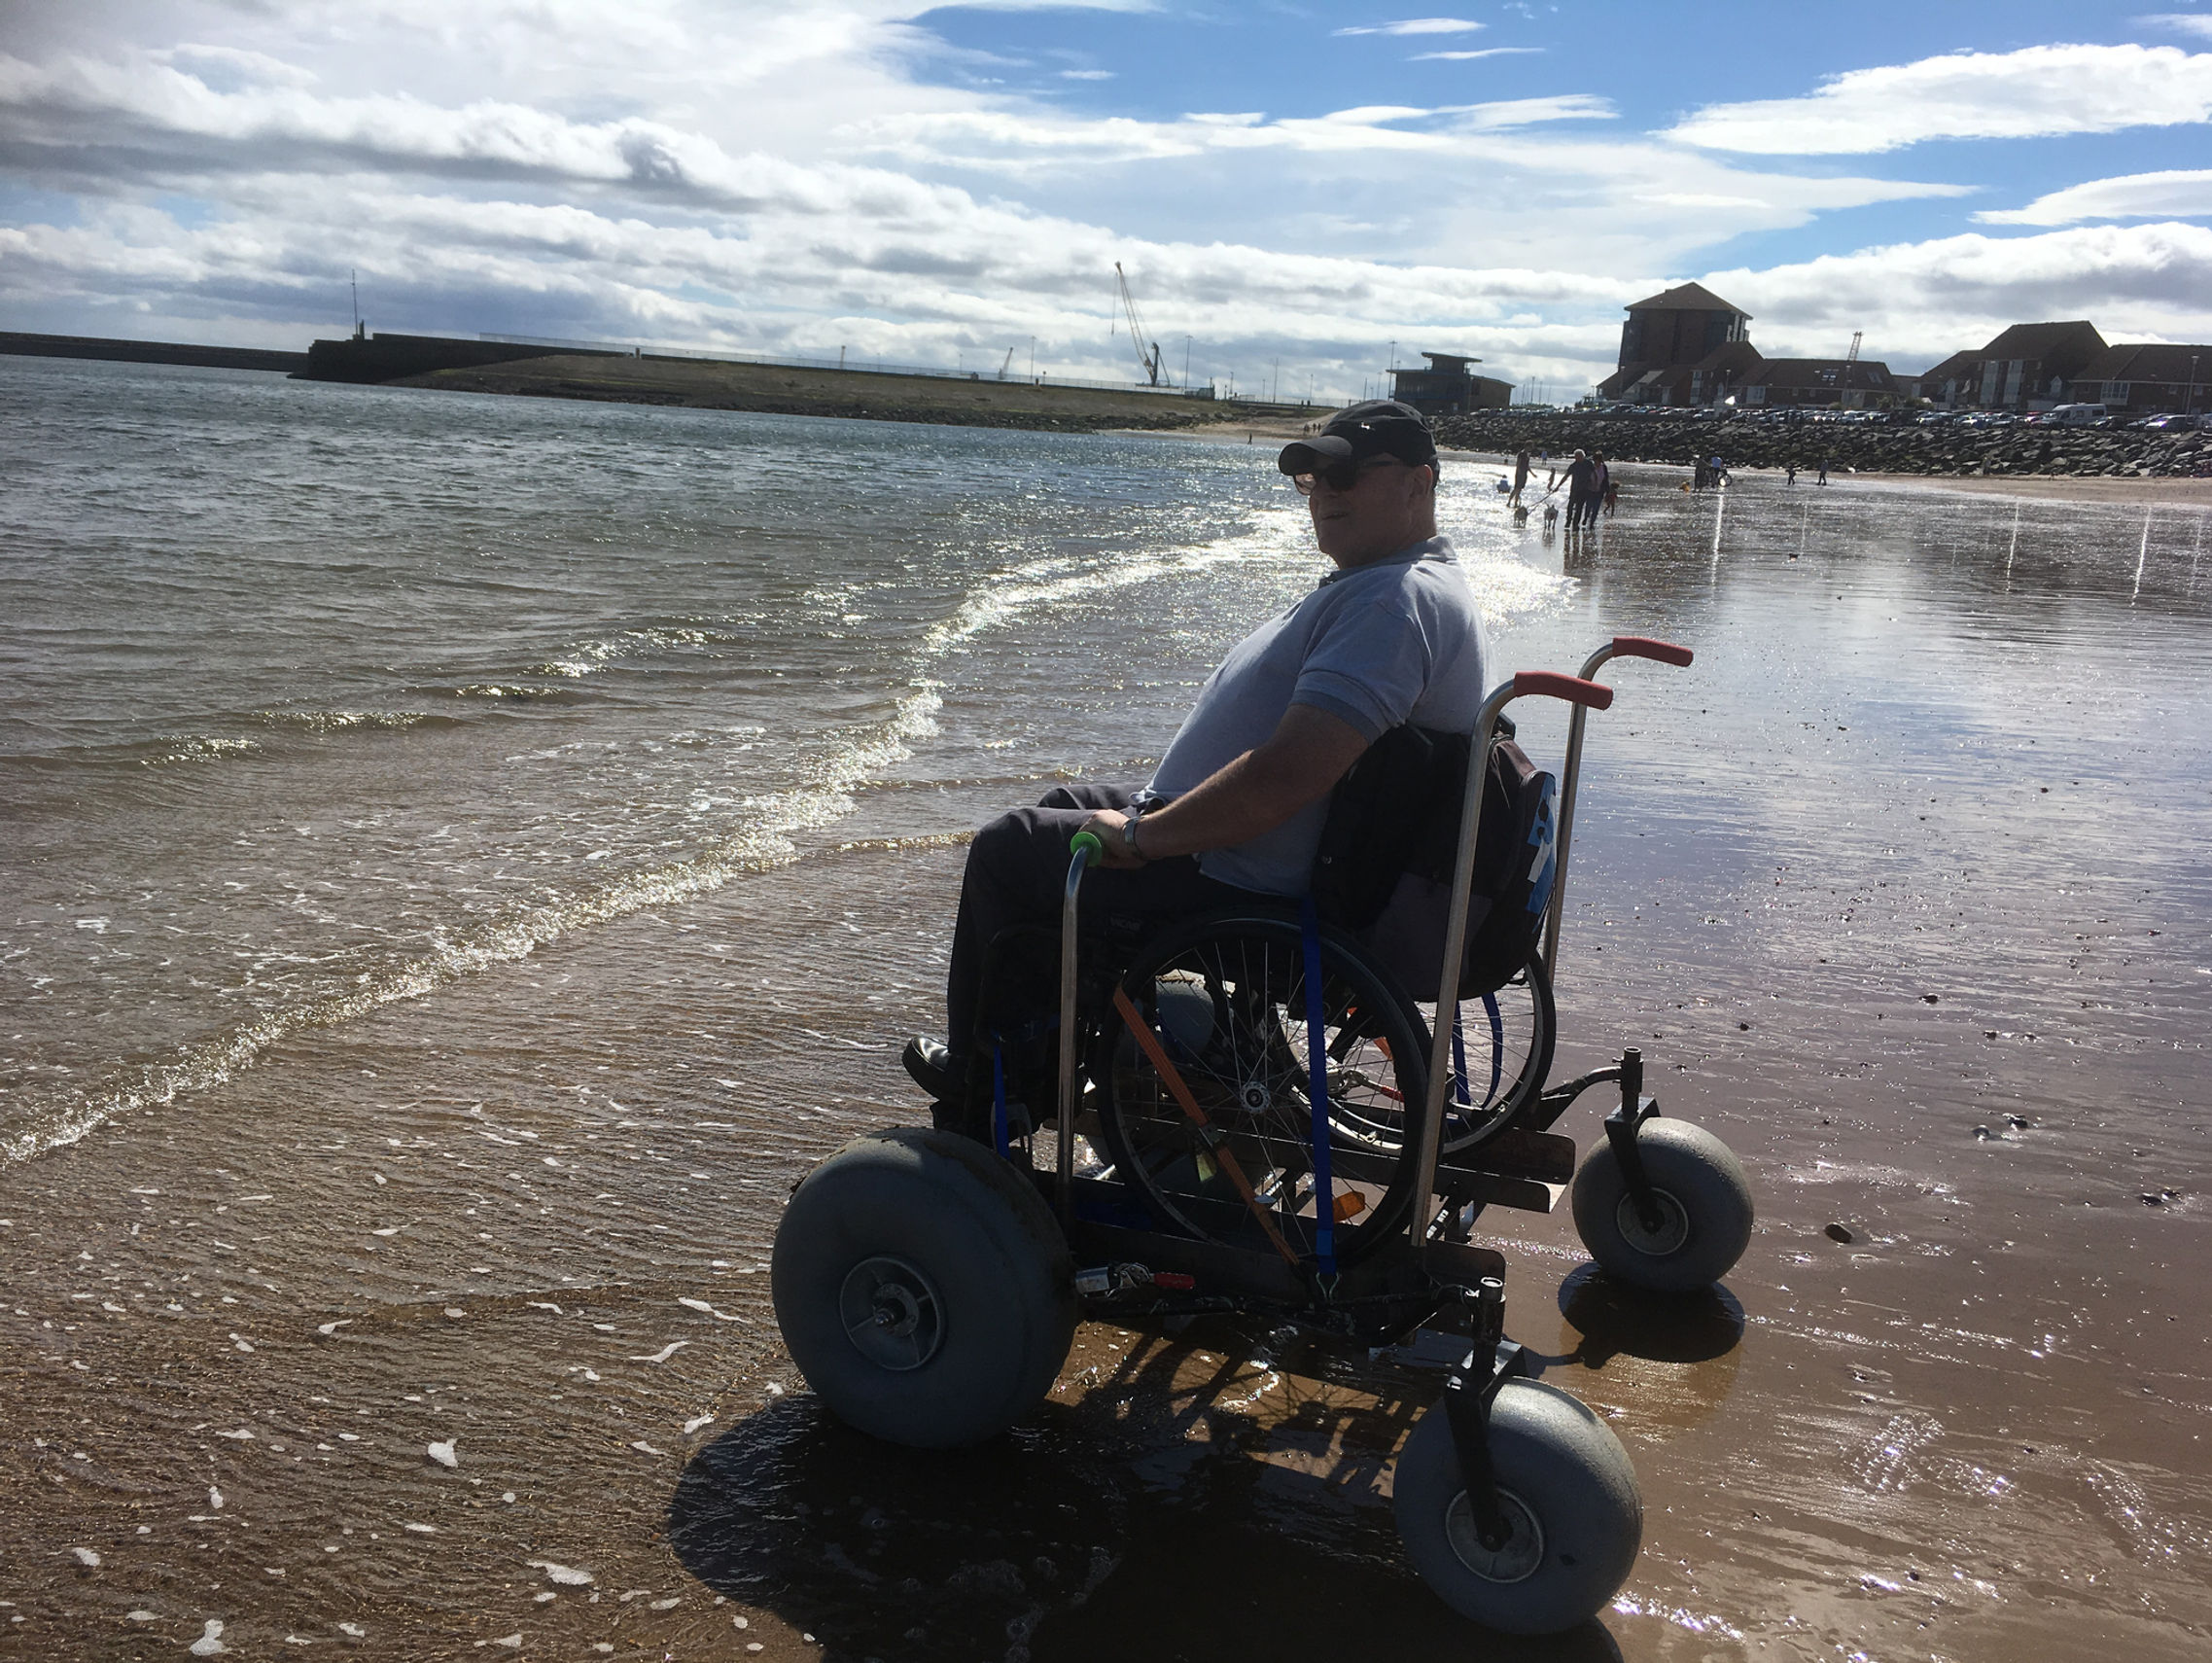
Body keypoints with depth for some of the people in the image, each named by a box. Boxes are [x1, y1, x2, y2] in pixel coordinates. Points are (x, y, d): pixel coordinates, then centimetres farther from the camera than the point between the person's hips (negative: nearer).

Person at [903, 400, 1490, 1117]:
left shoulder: (1397, 600, -25)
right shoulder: (1383, 585, 12)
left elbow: (1286, 776, -35)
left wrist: (1141, 837, -23)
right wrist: (1150, 815, 18)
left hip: (1244, 891, -11)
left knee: (1005, 848, 2)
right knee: (1067, 805, 28)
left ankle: (973, 1095, 20)